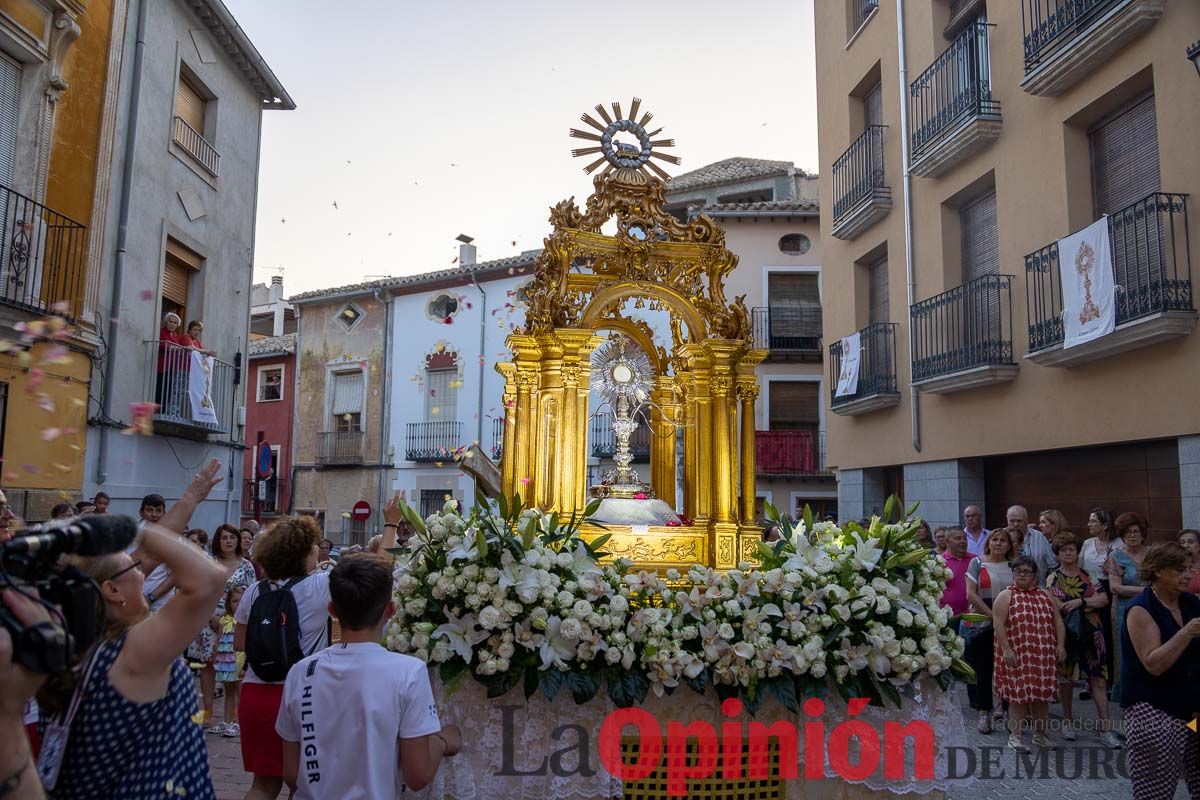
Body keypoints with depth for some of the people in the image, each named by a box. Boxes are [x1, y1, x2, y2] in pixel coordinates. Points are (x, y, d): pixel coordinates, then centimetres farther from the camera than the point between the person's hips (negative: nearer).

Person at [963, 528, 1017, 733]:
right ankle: (984, 712, 11)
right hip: (981, 624, -2)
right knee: (983, 668, 3)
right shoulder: (977, 563, 2)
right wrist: (992, 615, -12)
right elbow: (971, 594, -5)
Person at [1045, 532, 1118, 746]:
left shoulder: (1088, 576, 7)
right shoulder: (1053, 579, 3)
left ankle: (1105, 728, 0)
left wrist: (1080, 602, -16)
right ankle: (1067, 722, 22)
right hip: (1065, 634, -1)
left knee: (1098, 679, -3)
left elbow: (1104, 599, -4)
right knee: (1066, 677, 7)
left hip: (1090, 633, 1)